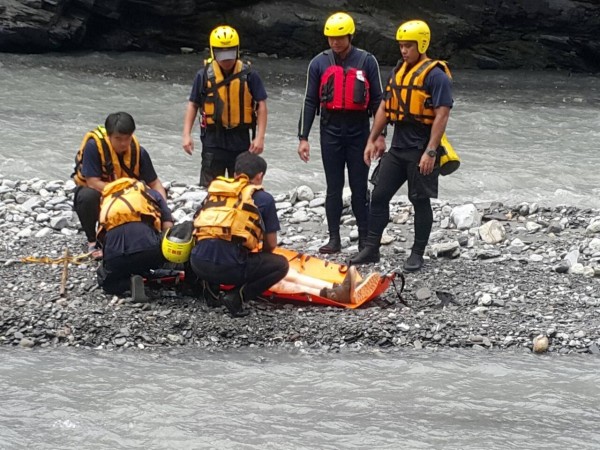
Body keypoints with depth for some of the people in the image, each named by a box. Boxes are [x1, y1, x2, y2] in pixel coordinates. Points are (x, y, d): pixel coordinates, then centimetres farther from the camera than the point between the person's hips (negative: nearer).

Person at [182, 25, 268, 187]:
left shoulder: (249, 75, -5)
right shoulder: (204, 75, -2)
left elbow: (261, 105, -2)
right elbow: (193, 105, 5)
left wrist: (260, 137, -8)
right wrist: (187, 135, -3)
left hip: (241, 140, 0)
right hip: (213, 139, 0)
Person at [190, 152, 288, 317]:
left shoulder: (214, 191, 19)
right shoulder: (263, 198, 8)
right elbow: (271, 245, 12)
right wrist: (258, 252, 37)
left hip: (198, 265, 5)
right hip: (229, 267, -5)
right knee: (281, 264, 17)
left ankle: (210, 284, 12)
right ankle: (236, 296, -2)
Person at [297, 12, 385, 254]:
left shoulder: (367, 61, -1)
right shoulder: (319, 63, 3)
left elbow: (377, 100, 3)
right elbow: (310, 102, 5)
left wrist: (380, 135, -1)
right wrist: (303, 137, 0)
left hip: (359, 132, -1)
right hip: (331, 132, 1)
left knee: (359, 186, 2)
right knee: (333, 187, 5)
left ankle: (365, 238, 7)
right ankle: (334, 238, 9)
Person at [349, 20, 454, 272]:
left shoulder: (435, 75, -13)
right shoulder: (398, 71, 11)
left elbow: (442, 116, -19)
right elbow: (384, 108, 17)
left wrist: (430, 152, -24)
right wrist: (372, 140, 13)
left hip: (421, 150, -7)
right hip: (397, 148, 7)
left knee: (420, 201, 3)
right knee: (379, 196, 6)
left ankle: (417, 254, 13)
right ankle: (371, 249, 13)